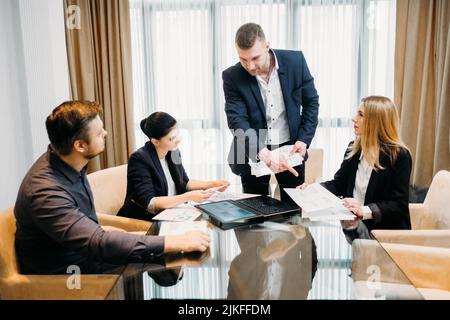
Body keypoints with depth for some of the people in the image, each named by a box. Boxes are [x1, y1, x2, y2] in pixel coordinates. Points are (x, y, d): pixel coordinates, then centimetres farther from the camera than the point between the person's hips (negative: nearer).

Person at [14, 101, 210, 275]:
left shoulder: (68, 164, -5)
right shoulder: (45, 191, -32)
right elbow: (98, 243, -39)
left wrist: (100, 230, 1)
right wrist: (176, 242, -38)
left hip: (84, 253, 8)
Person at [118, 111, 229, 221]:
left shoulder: (173, 152, 1)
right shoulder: (139, 160, -20)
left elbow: (184, 183, 16)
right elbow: (149, 203, -25)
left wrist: (213, 184, 2)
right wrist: (189, 197, -29)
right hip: (145, 220, -7)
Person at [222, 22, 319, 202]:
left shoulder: (295, 61, -10)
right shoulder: (232, 77, -14)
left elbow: (311, 102, 1)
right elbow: (238, 121, -20)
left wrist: (303, 140, -9)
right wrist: (264, 154, -35)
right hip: (253, 153, -1)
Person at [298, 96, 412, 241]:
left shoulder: (399, 156, -10)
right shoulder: (354, 148, 9)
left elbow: (399, 204, -13)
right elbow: (339, 184, 14)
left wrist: (364, 211, -27)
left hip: (385, 229, -6)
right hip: (353, 222, 6)